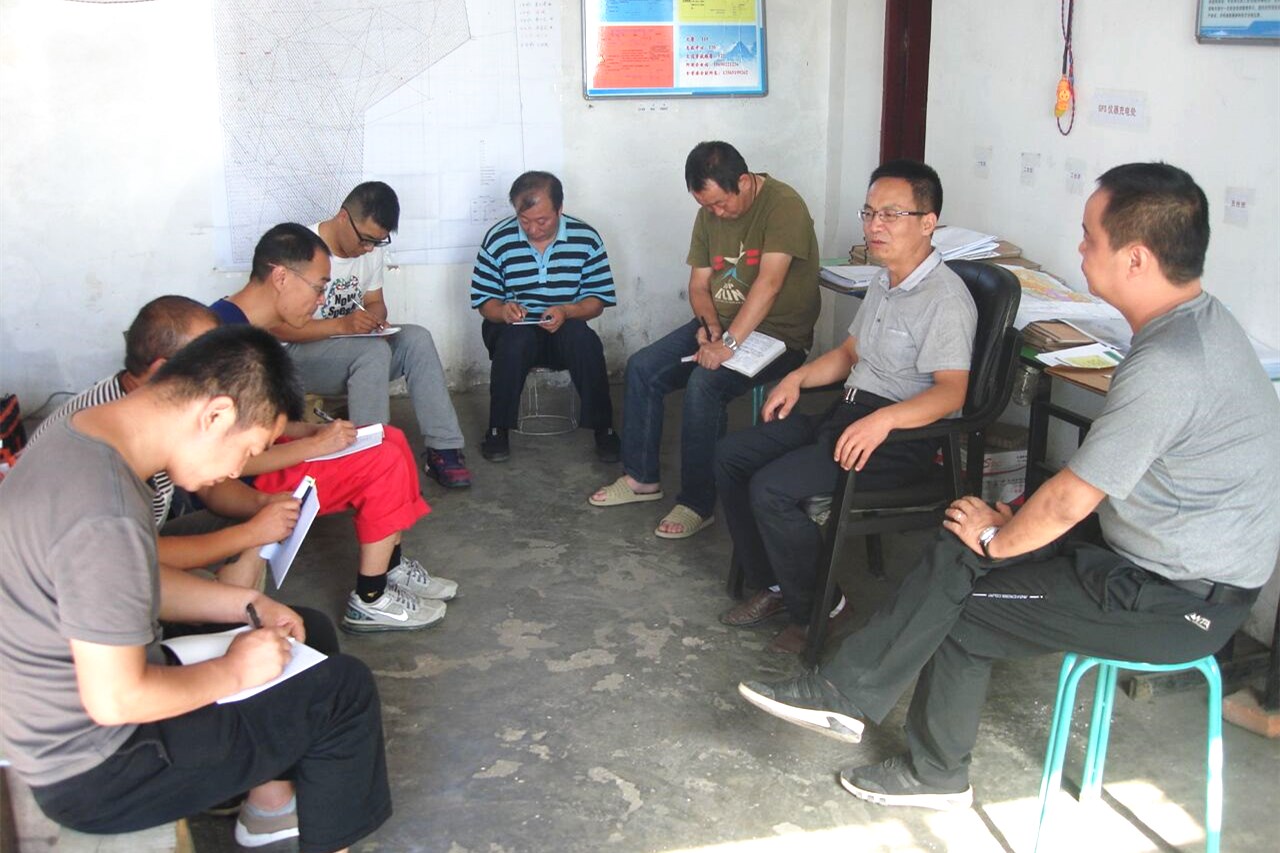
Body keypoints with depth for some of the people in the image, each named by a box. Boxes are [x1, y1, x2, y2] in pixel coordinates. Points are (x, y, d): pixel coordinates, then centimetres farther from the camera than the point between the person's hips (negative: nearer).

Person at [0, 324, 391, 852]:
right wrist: (232, 673, -14)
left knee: (303, 632, 19)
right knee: (345, 689, -5)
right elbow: (116, 700, -29)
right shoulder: (106, 516, -34)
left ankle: (269, 801, 30)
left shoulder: (76, 438, -2)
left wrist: (249, 605, 3)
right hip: (93, 775, -9)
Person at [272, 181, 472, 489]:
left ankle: (443, 450, -22)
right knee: (374, 351, -34)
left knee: (417, 338, -19)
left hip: (355, 345, 7)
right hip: (299, 355, -6)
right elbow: (277, 326, -21)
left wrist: (376, 319, -11)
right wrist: (342, 325, -32)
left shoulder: (372, 250, 3)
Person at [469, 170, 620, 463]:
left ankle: (603, 428, -17)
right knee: (516, 337, -36)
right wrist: (502, 310, -25)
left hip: (565, 329, 1)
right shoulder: (498, 240, -6)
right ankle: (498, 429, -18)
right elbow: (483, 300, 0)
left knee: (583, 338, -34)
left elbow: (598, 300, -3)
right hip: (513, 328, 0)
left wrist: (567, 312, -24)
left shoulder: (587, 239, -5)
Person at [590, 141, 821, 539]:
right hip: (720, 323, 8)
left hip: (777, 334, -8)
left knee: (704, 383, -30)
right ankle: (641, 477, 10)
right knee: (642, 368, -4)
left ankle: (697, 504, -17)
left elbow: (769, 282, -29)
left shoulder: (784, 205, -19)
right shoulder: (709, 213, 5)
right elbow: (699, 283, 9)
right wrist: (709, 325, -11)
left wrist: (728, 342, -34)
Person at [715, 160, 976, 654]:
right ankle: (773, 585, 11)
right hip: (848, 410, 10)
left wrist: (883, 419, -41)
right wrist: (797, 378, 8)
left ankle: (816, 612, -4)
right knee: (731, 455, 3)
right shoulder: (883, 284, 15)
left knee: (770, 488, -24)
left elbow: (951, 391, -27)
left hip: (903, 435, -10)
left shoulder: (945, 298, -17)